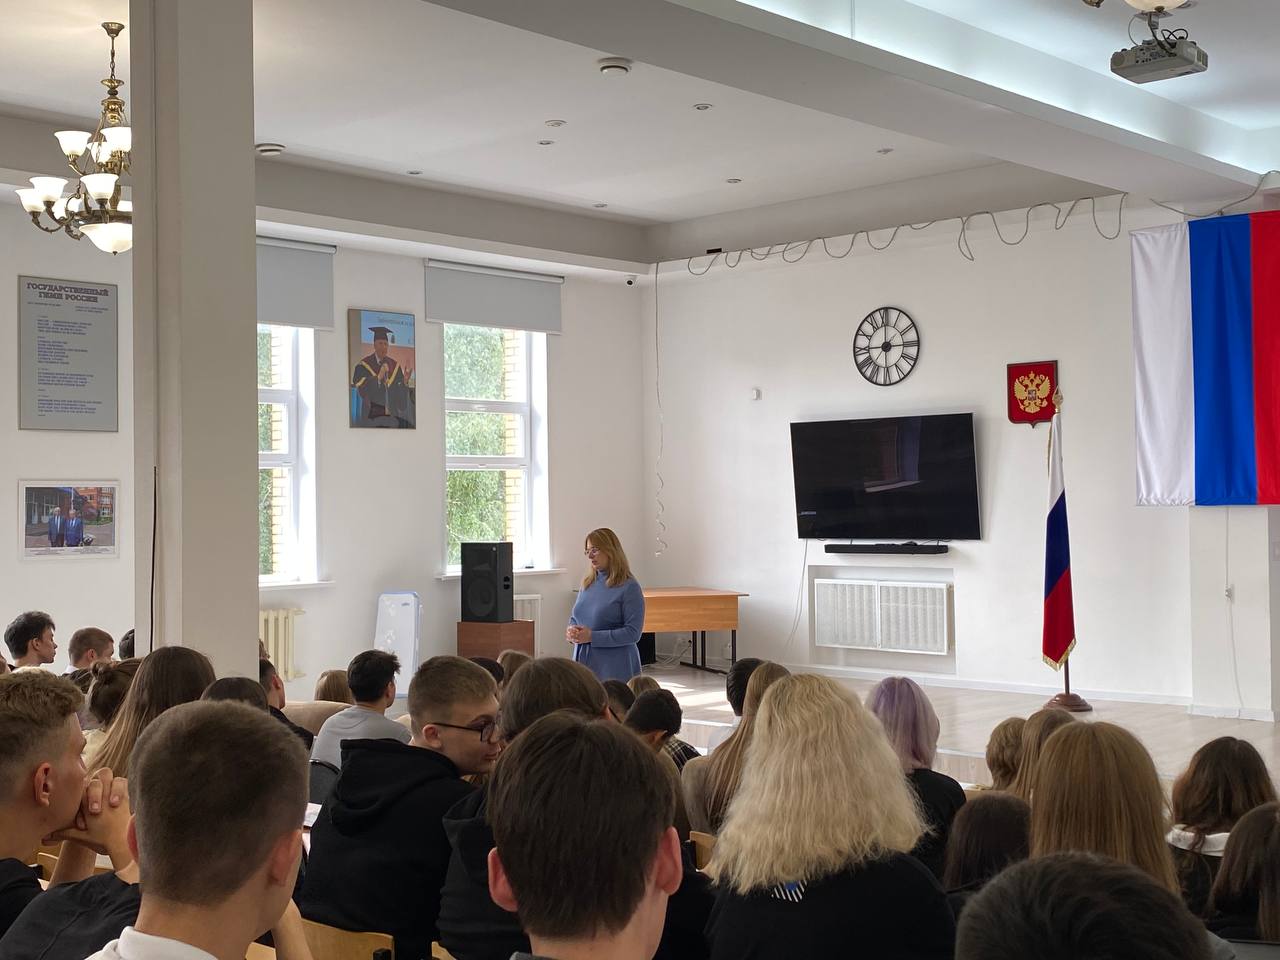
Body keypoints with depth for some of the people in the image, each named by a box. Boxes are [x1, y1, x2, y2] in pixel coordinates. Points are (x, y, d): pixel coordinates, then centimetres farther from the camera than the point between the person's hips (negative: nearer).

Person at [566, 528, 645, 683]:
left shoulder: (629, 587, -9)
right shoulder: (587, 583, 12)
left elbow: (633, 633, -14)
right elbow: (574, 617, 23)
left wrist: (592, 636, -18)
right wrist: (572, 632, -1)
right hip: (583, 662, 6)